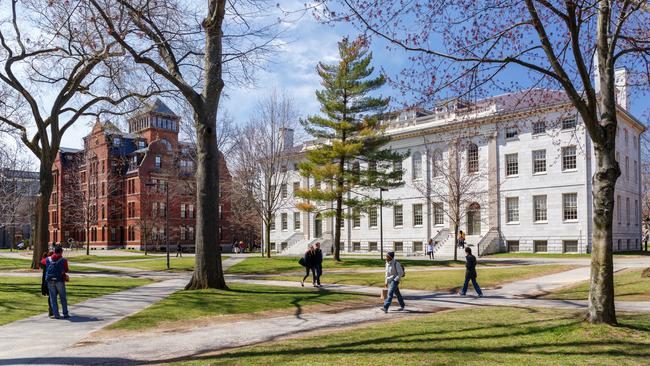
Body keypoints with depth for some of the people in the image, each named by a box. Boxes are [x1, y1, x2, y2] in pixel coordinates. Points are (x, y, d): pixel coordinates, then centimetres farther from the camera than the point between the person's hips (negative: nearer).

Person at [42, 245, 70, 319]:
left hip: (50, 281, 2)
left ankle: (56, 314, 5)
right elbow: (66, 270, 8)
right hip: (60, 281, -2)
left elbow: (42, 261, 28)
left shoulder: (48, 259, 5)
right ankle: (65, 314, 13)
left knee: (53, 298, 8)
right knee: (63, 298, 10)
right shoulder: (64, 260, -4)